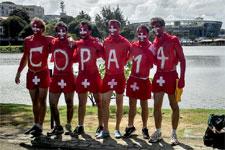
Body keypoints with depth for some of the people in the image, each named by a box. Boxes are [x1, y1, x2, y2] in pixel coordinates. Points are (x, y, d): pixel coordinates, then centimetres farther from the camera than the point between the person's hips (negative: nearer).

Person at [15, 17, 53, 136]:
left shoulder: (48, 40, -4)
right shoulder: (27, 40, 8)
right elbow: (25, 57, 16)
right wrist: (18, 72, 18)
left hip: (43, 74, -4)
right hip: (31, 74, 4)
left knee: (42, 101, -1)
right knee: (34, 101, 12)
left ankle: (40, 126, 4)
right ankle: (36, 124, 24)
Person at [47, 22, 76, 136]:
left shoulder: (71, 43, -4)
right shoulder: (53, 43, 5)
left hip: (69, 77, -4)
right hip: (56, 77, 4)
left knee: (69, 103, 8)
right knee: (52, 103, 6)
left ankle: (68, 125, 24)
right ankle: (58, 126, 21)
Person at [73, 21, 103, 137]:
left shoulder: (95, 42, -7)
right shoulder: (77, 44, 9)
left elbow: (102, 53, -15)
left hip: (94, 75, -5)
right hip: (81, 76, 6)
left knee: (99, 102, 5)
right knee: (81, 103, 12)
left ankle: (100, 126, 14)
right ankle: (80, 126, 22)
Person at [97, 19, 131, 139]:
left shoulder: (124, 42, -7)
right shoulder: (105, 42, 5)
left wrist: (122, 63, 4)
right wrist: (110, 64, 6)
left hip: (119, 76, -3)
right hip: (108, 76, 3)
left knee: (119, 103, 7)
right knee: (105, 102, 2)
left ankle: (117, 129, 18)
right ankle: (105, 130, 11)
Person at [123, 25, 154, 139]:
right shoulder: (134, 45, 6)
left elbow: (152, 64, -7)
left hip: (144, 80, -3)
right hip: (133, 78, 4)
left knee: (144, 104, 7)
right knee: (132, 104, 10)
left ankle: (145, 128, 19)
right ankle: (130, 126, 23)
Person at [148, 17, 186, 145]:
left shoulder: (173, 40, -8)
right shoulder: (154, 43, 7)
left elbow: (182, 59, -9)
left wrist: (182, 78, -14)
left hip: (171, 75, -5)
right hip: (159, 76, 5)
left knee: (174, 105, 5)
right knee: (157, 106, 8)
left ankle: (174, 134, 15)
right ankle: (158, 132, 22)